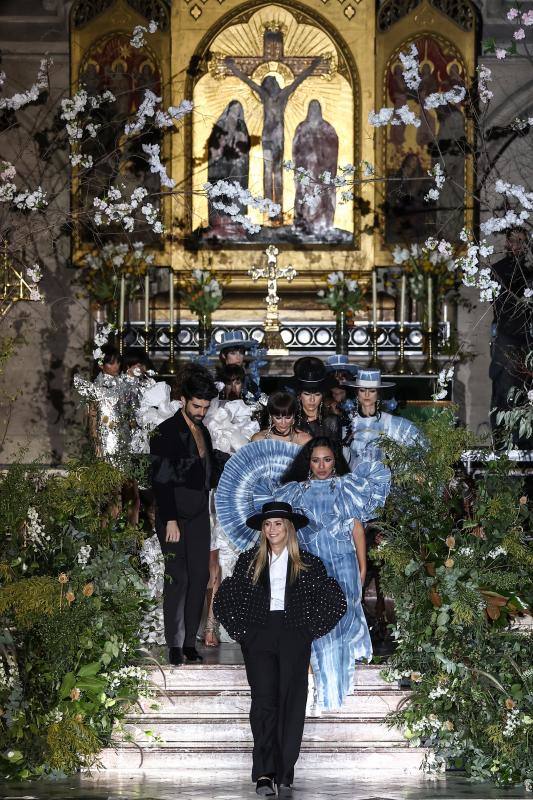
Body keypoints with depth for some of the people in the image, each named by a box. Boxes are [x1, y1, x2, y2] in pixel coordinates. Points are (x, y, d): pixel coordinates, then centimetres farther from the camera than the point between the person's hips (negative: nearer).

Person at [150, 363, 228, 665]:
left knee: (200, 577, 2)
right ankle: (175, 645, -4)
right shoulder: (166, 433, -7)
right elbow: (161, 480, -12)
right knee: (178, 578, -8)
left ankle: (190, 642, 7)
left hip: (199, 516, 7)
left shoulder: (203, 432, 16)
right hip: (175, 517, -7)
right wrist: (170, 520, -17)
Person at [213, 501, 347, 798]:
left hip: (294, 637, 0)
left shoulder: (308, 564, 9)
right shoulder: (250, 561, 13)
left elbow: (337, 601, 10)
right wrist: (242, 631, 10)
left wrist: (311, 631, 5)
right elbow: (223, 600, 19)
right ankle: (264, 774, -17)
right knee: (264, 701, -12)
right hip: (259, 637, 0)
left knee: (291, 704, -7)